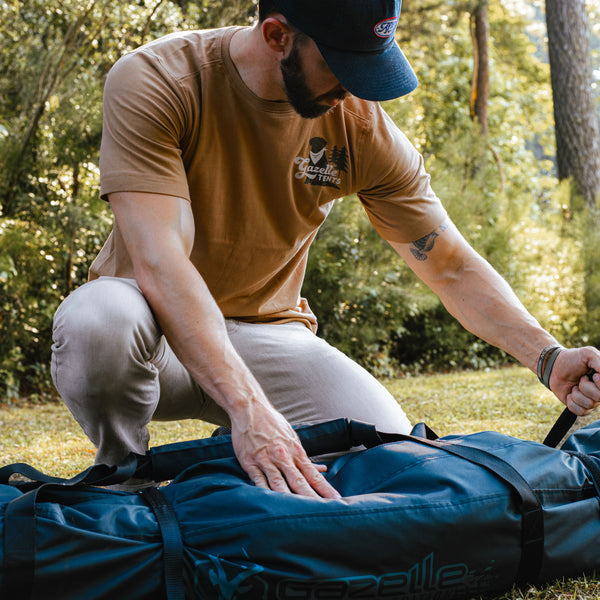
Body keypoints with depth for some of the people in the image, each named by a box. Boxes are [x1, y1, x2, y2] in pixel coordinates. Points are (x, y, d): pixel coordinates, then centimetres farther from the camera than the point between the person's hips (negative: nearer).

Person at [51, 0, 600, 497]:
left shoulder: (363, 127, -10)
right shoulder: (154, 83, -22)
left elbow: (452, 268, -4)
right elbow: (158, 262, -33)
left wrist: (547, 356, -22)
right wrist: (248, 408, -46)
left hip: (264, 330, 3)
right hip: (158, 324, -2)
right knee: (96, 323, -38)